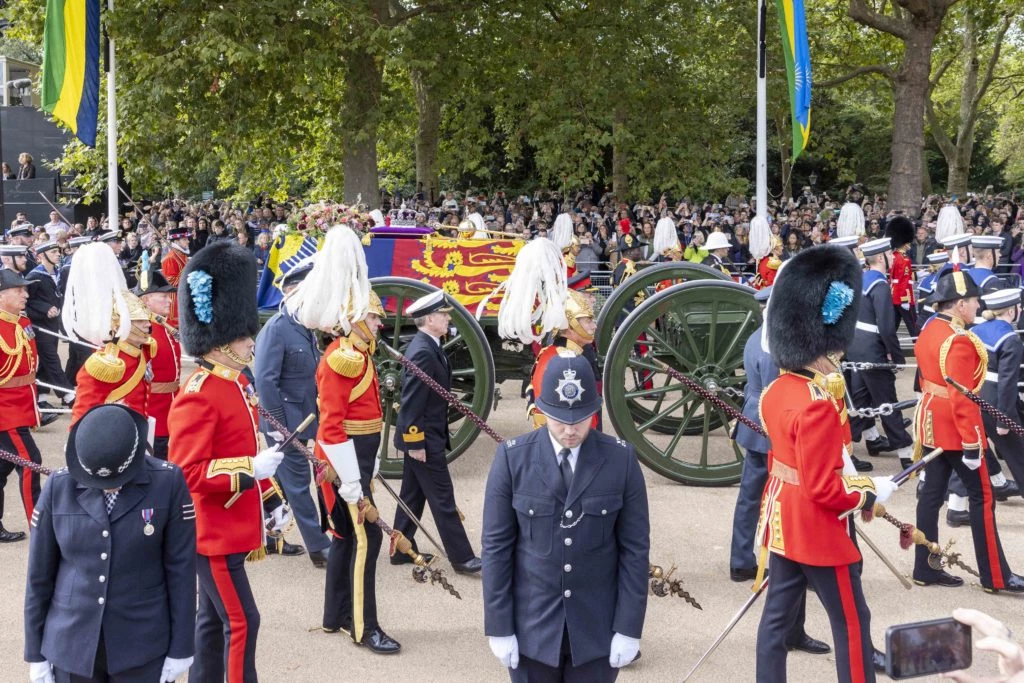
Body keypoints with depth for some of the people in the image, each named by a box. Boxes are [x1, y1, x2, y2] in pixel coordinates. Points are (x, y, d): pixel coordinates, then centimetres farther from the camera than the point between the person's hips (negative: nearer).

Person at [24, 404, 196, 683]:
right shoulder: (58, 487, -7)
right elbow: (39, 576, 2)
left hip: (144, 649, -1)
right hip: (71, 649, 1)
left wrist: (181, 648, -3)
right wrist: (36, 653, 5)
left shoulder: (168, 482, -10)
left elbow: (181, 569, -5)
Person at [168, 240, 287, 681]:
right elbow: (186, 472, -24)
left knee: (213, 619, 16)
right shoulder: (198, 396, -20)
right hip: (212, 532, -10)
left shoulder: (238, 383, 10)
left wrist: (271, 500, 15)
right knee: (241, 622, -6)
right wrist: (252, 469, -25)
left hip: (231, 527, 10)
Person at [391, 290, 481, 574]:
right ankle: (461, 557, 3)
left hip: (420, 436, 10)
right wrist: (415, 443, -21)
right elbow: (412, 403, -23)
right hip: (424, 439, -10)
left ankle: (402, 550, 25)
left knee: (413, 495, 17)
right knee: (443, 498, -3)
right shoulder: (423, 352, -22)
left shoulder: (426, 346, 9)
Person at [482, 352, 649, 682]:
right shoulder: (512, 458, -7)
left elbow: (635, 547, -3)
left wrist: (629, 628, -5)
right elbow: (496, 546, -4)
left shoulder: (621, 459, -6)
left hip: (597, 629, 0)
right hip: (531, 627, 0)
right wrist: (499, 626, -5)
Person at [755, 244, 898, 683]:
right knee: (852, 623, 5)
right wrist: (871, 495, -10)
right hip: (817, 529, -9)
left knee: (777, 616, 14)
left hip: (782, 520, 9)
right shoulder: (819, 405, -26)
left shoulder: (776, 390, 3)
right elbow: (823, 487, -24)